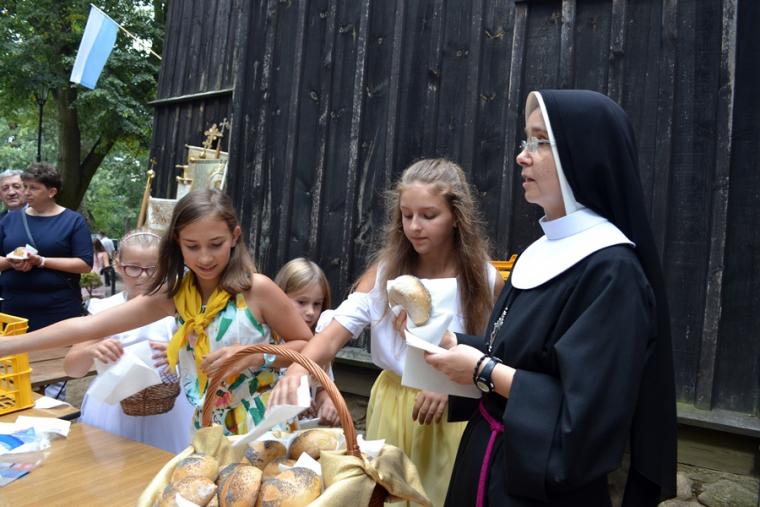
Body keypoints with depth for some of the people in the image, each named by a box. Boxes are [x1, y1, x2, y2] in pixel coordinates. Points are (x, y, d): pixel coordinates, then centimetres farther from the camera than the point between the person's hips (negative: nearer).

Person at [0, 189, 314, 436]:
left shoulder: (256, 288, -16)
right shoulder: (175, 293, -2)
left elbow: (307, 346, -7)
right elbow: (87, 326, -2)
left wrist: (255, 356, -23)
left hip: (264, 426, -3)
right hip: (209, 428, 4)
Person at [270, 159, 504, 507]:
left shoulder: (486, 281, -11)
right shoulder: (385, 271, -8)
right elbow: (333, 334, -18)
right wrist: (297, 369, -36)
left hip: (454, 416, -1)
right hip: (392, 406, 2)